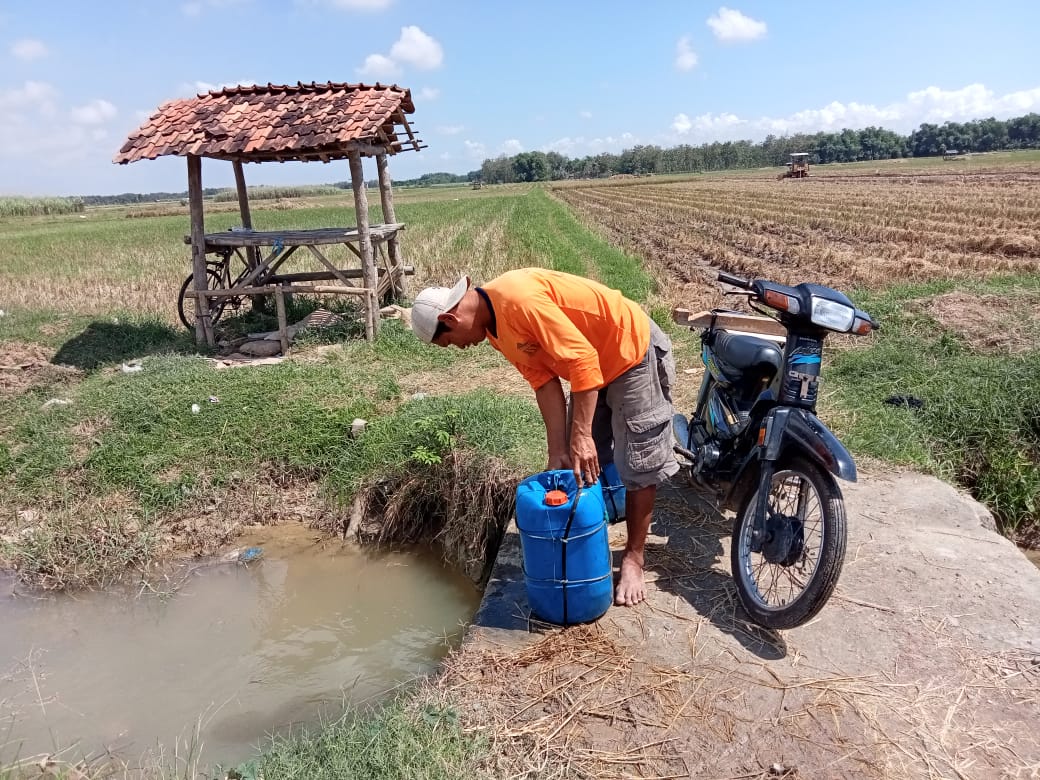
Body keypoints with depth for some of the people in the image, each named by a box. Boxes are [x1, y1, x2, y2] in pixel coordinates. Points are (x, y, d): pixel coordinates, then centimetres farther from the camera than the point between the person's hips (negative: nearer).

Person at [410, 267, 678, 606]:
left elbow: (582, 359, -32)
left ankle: (633, 559, 12)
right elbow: (543, 380, -3)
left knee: (638, 466, -1)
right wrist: (558, 450, -9)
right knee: (583, 465, 11)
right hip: (594, 368, 9)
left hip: (634, 353, -9)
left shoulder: (518, 299, -30)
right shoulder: (494, 328, 0)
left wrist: (581, 435, -30)